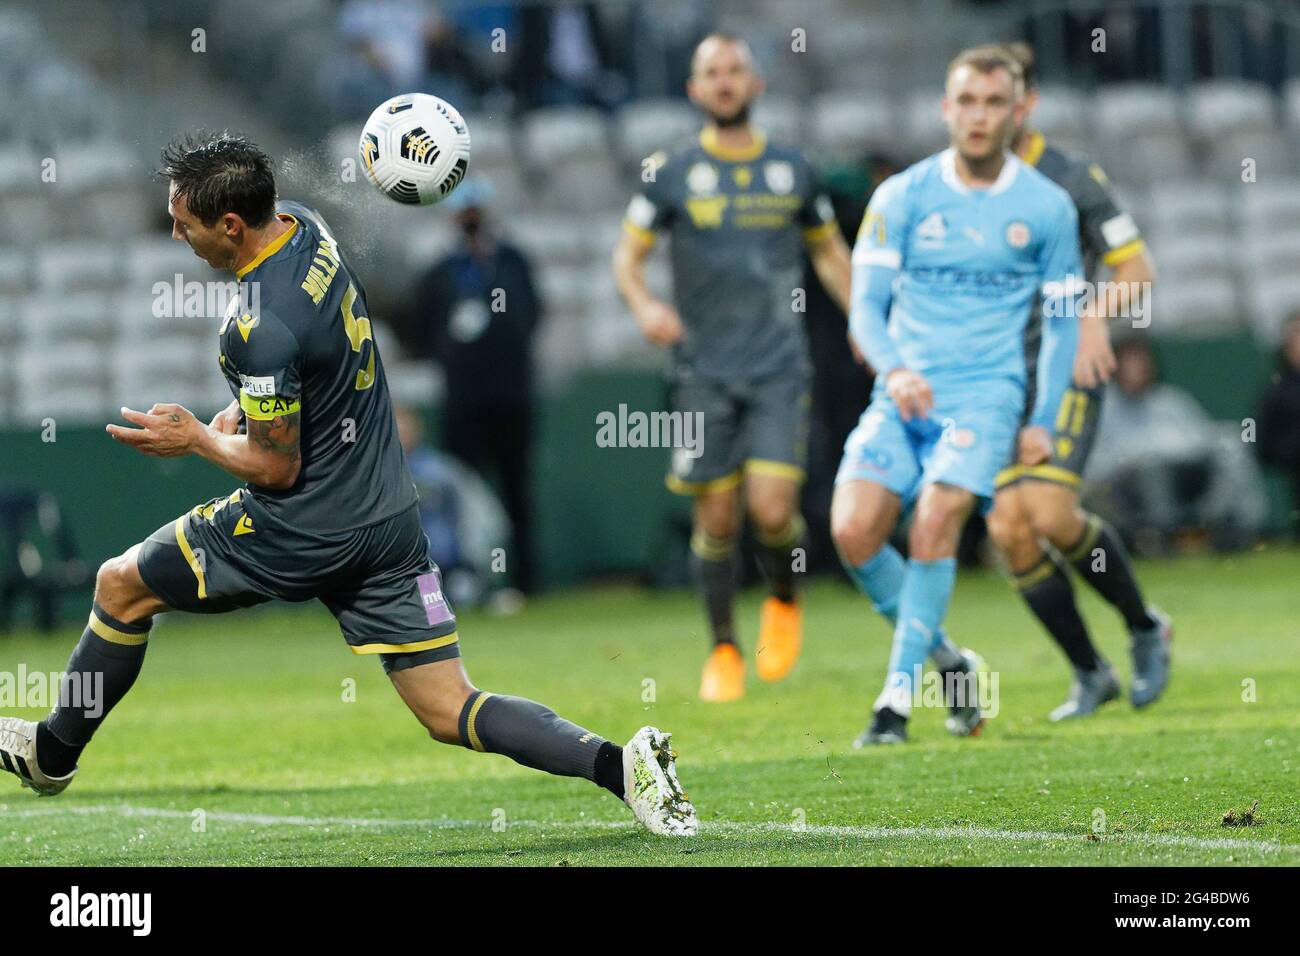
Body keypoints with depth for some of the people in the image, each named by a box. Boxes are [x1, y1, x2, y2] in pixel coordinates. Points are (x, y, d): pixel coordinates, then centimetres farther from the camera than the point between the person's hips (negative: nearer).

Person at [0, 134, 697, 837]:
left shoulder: (260, 328, -26)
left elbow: (275, 467, -16)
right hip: (390, 521, 8)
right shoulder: (306, 226, 0)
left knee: (121, 586, 14)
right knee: (451, 714, 5)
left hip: (304, 536, -8)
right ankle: (618, 763, -15)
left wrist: (196, 440, -1)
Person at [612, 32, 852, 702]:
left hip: (779, 369, 0)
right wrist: (643, 304, -16)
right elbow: (628, 254, 4)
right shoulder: (671, 173, 1)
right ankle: (723, 651, 18)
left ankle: (784, 600, 18)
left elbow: (828, 250, 20)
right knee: (716, 517, 0)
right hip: (704, 371, 0)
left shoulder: (791, 171, 7)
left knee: (772, 509, -14)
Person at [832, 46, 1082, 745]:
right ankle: (946, 661, 7)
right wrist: (894, 370, -21)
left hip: (986, 394, -2)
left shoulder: (1048, 207, 4)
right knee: (853, 532, -16)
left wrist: (1043, 420, 3)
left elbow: (1061, 320, 11)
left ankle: (899, 694, -15)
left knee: (935, 522, -24)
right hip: (903, 393, 2)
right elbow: (866, 304, 0)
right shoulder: (901, 197, 3)